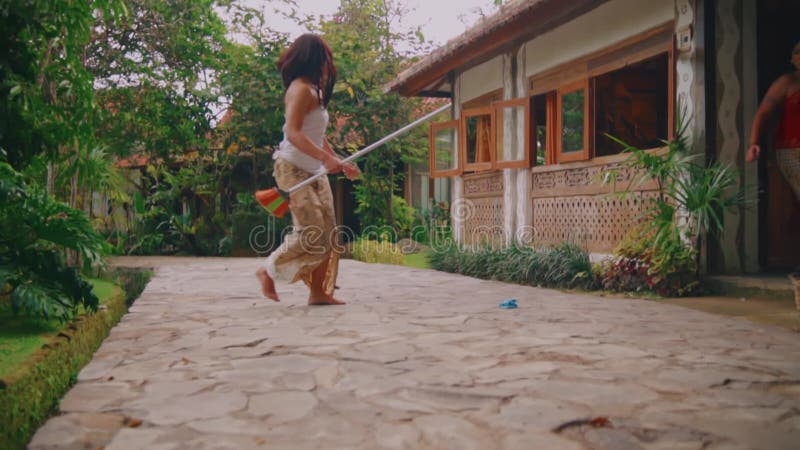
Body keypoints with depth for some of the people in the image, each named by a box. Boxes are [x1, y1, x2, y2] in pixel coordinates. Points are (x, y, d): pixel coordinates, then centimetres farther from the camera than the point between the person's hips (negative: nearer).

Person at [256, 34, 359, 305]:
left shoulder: (314, 91, 19)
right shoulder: (301, 88, -11)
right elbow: (293, 133, -23)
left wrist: (341, 163, 20)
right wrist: (325, 157, -32)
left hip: (314, 171, 10)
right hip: (293, 168, -9)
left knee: (327, 232, 1)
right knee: (312, 232, -14)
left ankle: (318, 292, 4)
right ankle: (270, 271, 5)